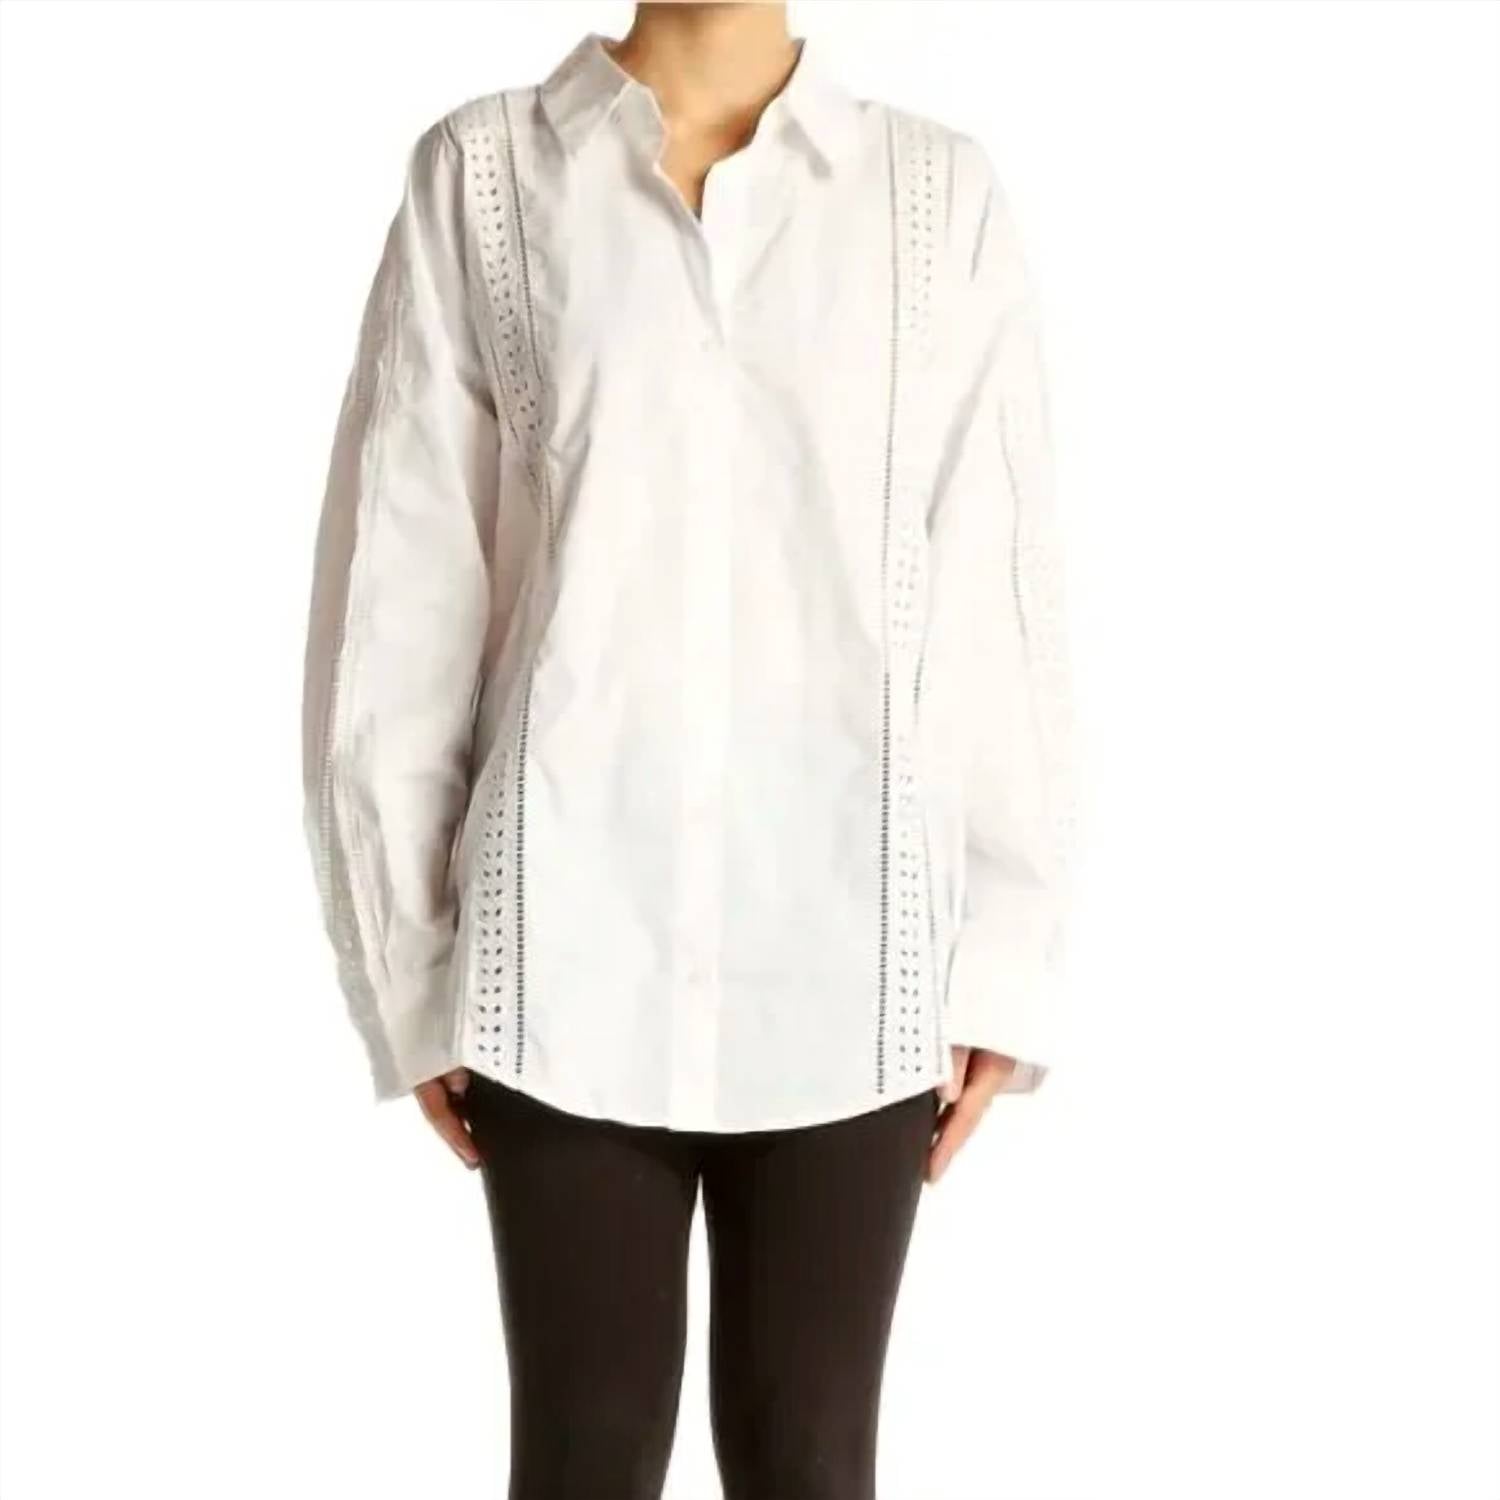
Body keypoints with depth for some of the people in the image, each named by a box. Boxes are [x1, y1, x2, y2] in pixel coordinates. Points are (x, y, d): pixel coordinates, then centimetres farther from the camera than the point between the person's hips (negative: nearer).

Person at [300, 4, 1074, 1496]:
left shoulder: (943, 193, 3)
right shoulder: (478, 174, 2)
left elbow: (997, 593, 3)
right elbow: (399, 588, 2)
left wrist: (1003, 953, 1)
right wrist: (407, 960, 1)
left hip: (850, 957, 1)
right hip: (568, 952, 0)